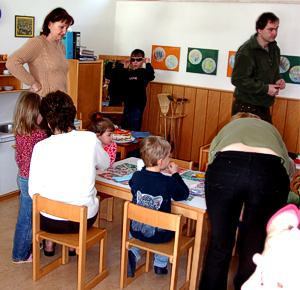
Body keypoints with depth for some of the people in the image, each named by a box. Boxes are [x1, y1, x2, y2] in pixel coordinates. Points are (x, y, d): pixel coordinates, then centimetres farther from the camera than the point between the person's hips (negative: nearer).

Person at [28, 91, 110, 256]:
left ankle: (49, 244, 40)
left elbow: (34, 192, -13)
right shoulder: (90, 139, -13)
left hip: (51, 222, 0)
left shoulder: (41, 147, -16)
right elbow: (104, 165, 7)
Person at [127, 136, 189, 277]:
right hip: (160, 235, -2)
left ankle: (133, 253, 13)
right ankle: (160, 264, 30)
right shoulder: (168, 182, -20)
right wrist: (175, 174, 5)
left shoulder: (136, 176, -10)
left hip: (136, 230, 2)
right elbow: (184, 195, -2)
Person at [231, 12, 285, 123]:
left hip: (264, 106, 8)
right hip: (246, 107, -7)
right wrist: (265, 88, -20)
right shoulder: (246, 51, -19)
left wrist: (277, 80, -1)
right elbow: (238, 80, -22)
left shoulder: (274, 48, 7)